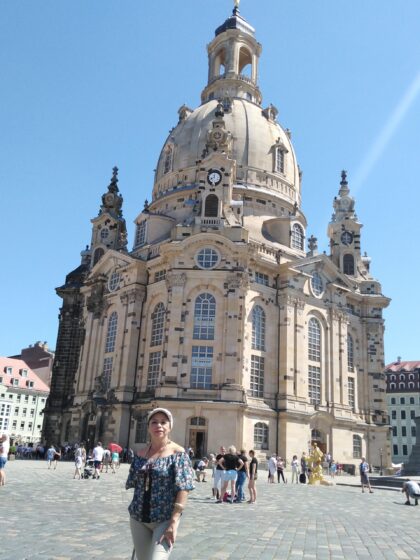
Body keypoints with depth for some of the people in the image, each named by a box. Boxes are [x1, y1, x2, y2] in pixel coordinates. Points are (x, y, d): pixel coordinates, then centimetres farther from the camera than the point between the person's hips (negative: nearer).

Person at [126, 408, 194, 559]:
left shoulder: (178, 453, -8)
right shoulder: (140, 454, 5)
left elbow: (183, 489, -14)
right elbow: (134, 485, 13)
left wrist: (174, 522, -19)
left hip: (165, 519, -5)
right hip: (138, 519, 5)